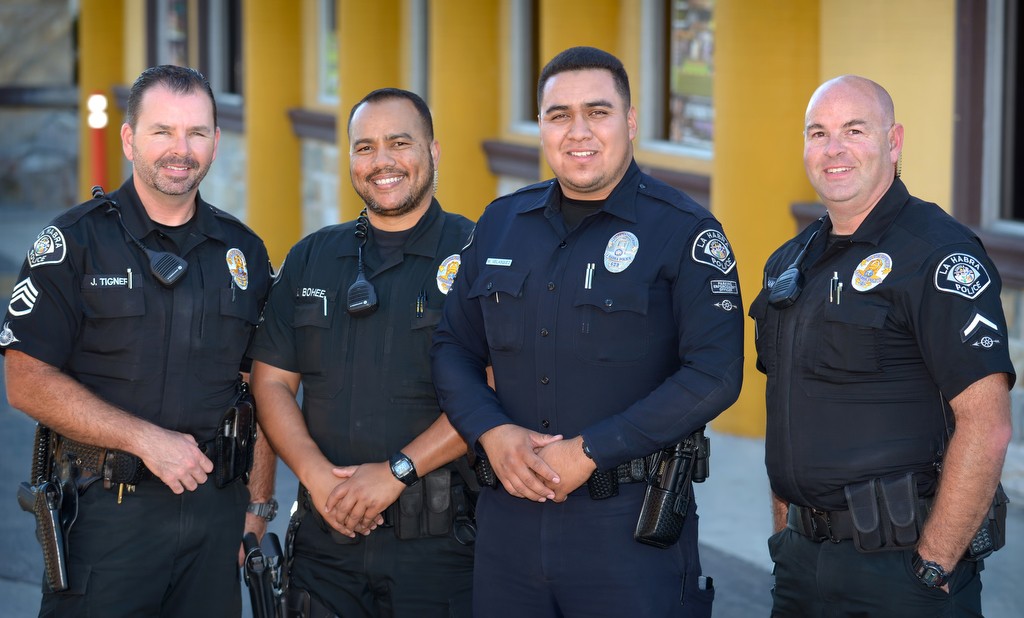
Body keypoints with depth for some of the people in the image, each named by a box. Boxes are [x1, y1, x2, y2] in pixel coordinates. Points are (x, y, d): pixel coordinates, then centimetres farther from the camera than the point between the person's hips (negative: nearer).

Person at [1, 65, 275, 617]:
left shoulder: (244, 251, 9)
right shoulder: (74, 241, -4)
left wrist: (257, 507, 6)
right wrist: (148, 439, -16)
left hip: (218, 508, 4)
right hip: (105, 511, -4)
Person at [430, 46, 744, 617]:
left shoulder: (684, 231, -6)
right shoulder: (501, 223, 10)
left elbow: (715, 374, -15)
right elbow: (454, 348, 15)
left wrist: (589, 452, -17)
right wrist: (492, 432, -6)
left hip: (630, 525, -4)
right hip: (510, 520, 5)